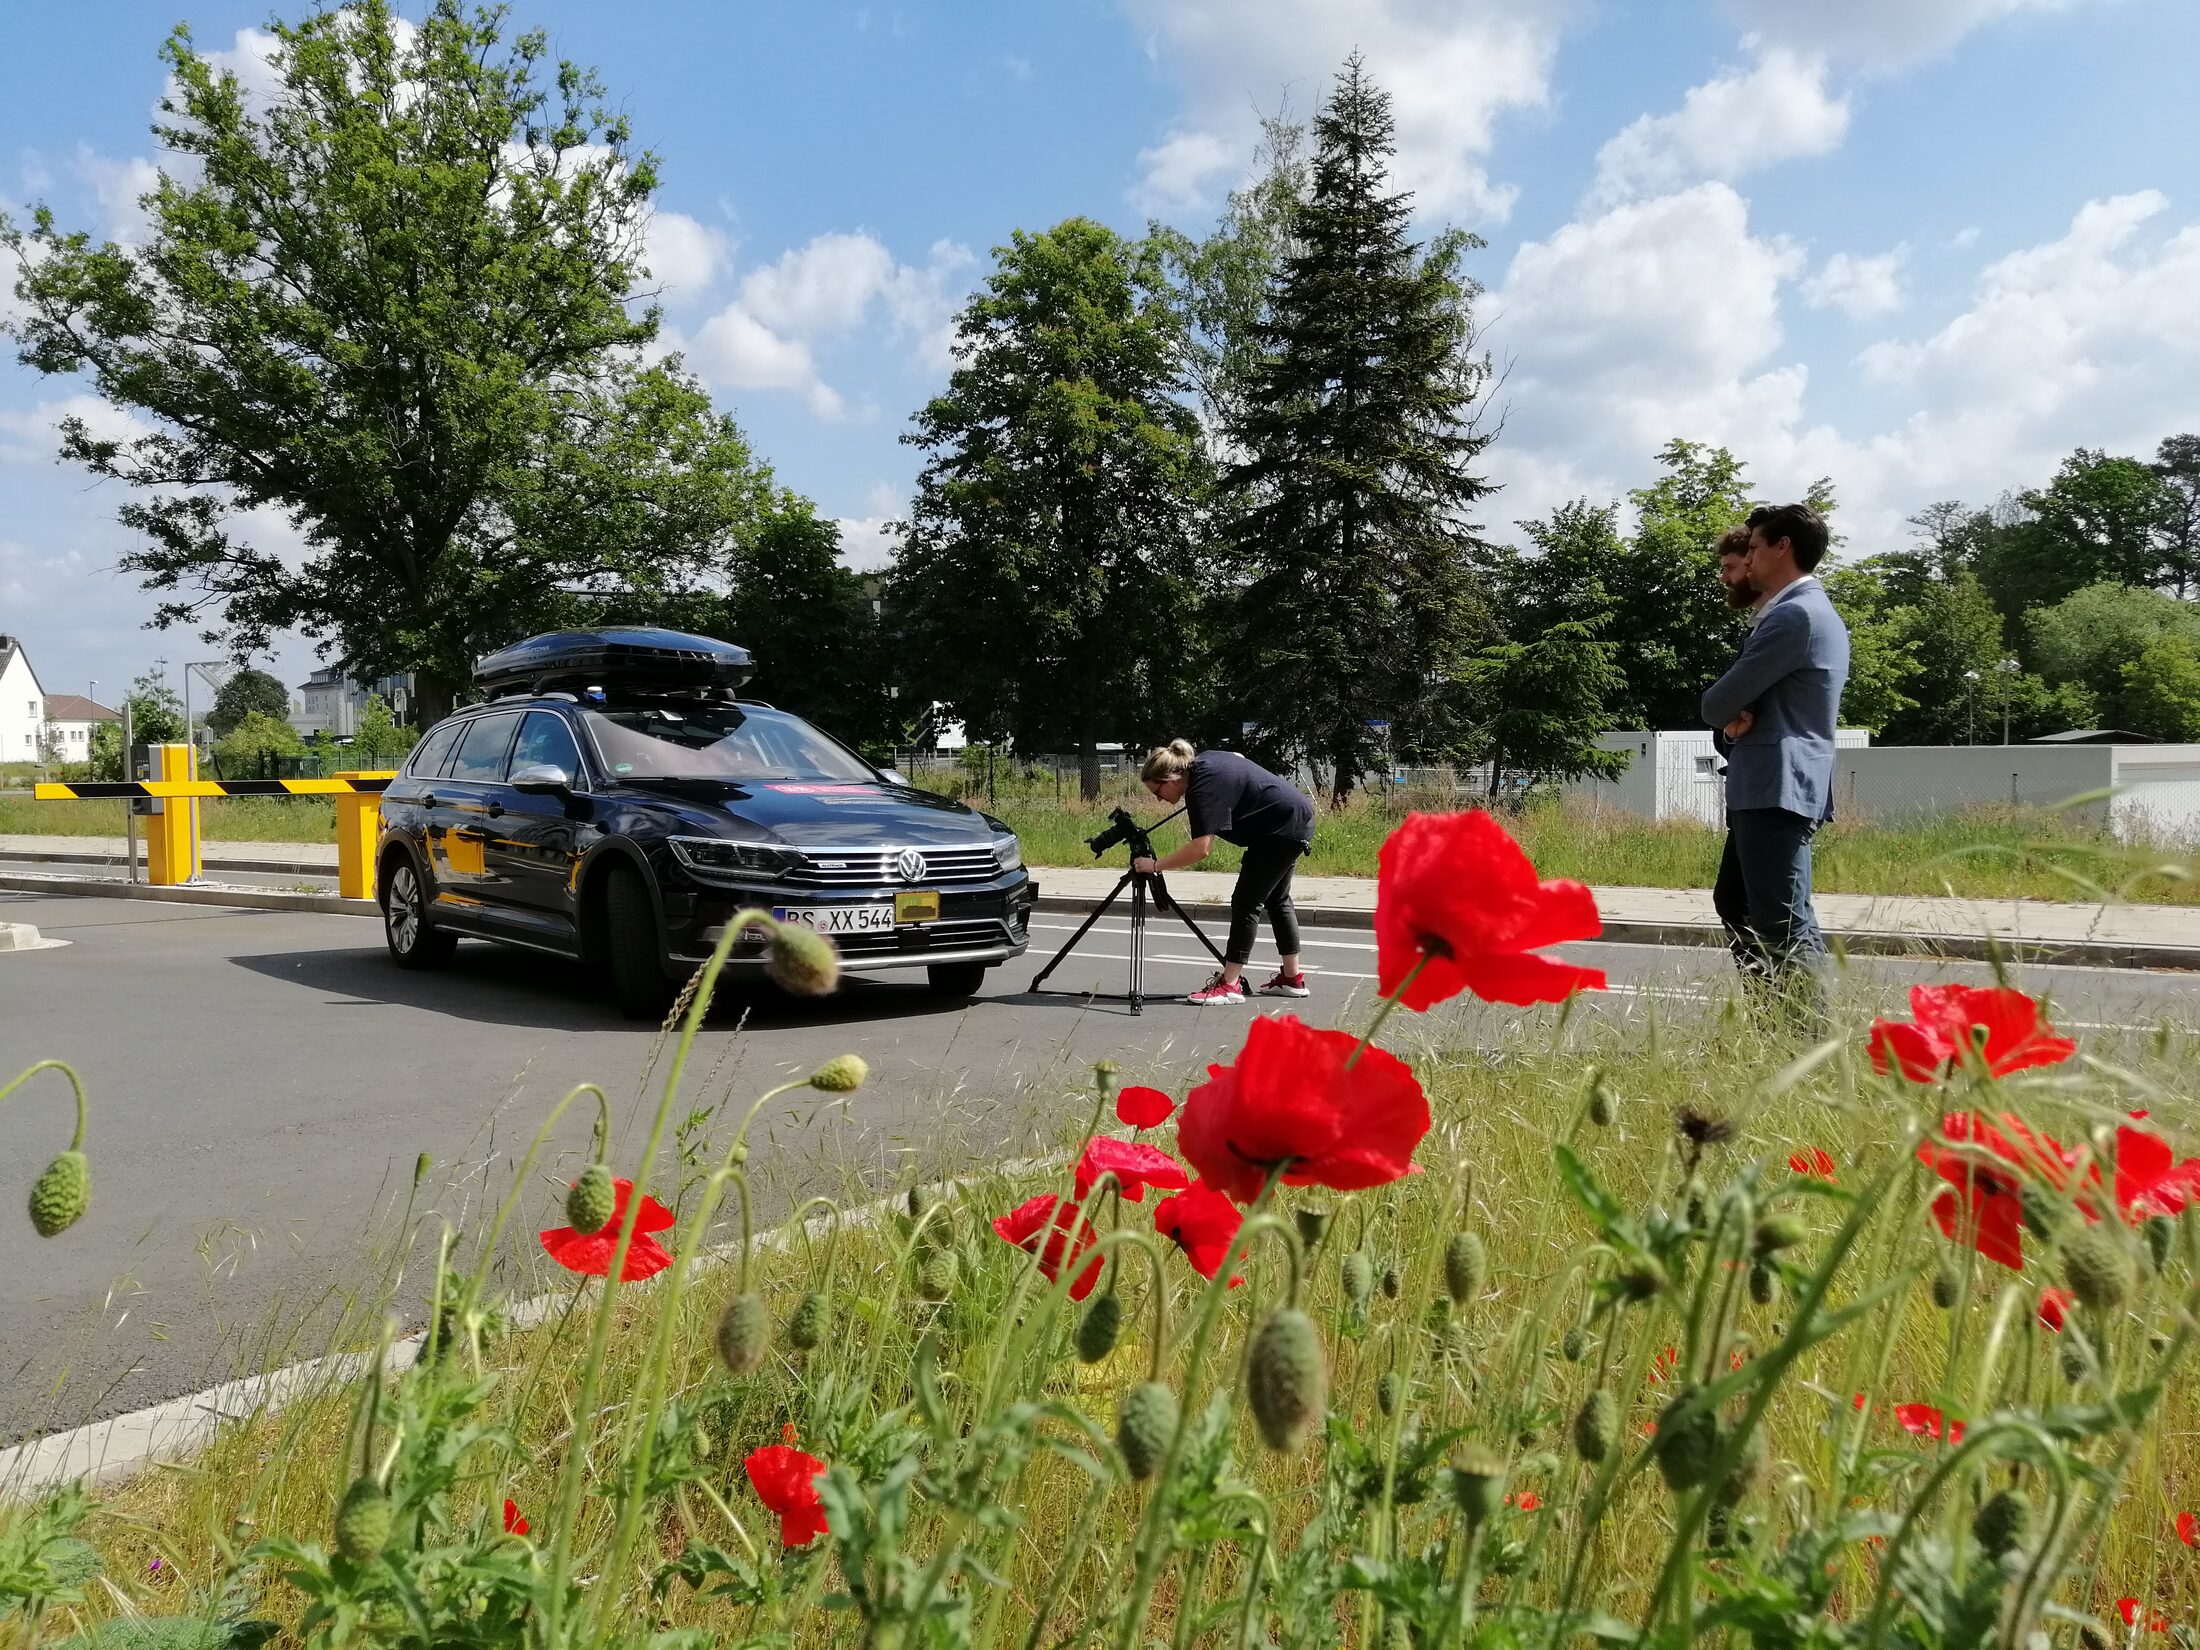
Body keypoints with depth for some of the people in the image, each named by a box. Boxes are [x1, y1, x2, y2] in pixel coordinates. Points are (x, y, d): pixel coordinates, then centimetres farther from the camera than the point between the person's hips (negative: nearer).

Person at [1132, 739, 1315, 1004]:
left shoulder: (1203, 789, -25)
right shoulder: (1202, 761, 3)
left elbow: (1201, 848, -33)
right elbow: (1236, 756, 25)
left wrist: (1155, 865, -27)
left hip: (1283, 828, -11)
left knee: (1246, 903, -10)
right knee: (1277, 900, 17)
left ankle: (1230, 985, -12)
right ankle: (1292, 978, 24)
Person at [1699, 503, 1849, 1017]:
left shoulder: (1793, 614, -15)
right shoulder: (1816, 612, 20)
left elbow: (1719, 701, -16)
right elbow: (1755, 692, 18)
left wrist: (1724, 712, 6)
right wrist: (1736, 716, -4)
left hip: (1776, 789, -11)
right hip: (1769, 786, 11)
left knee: (1784, 921, -10)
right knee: (1738, 904, 18)